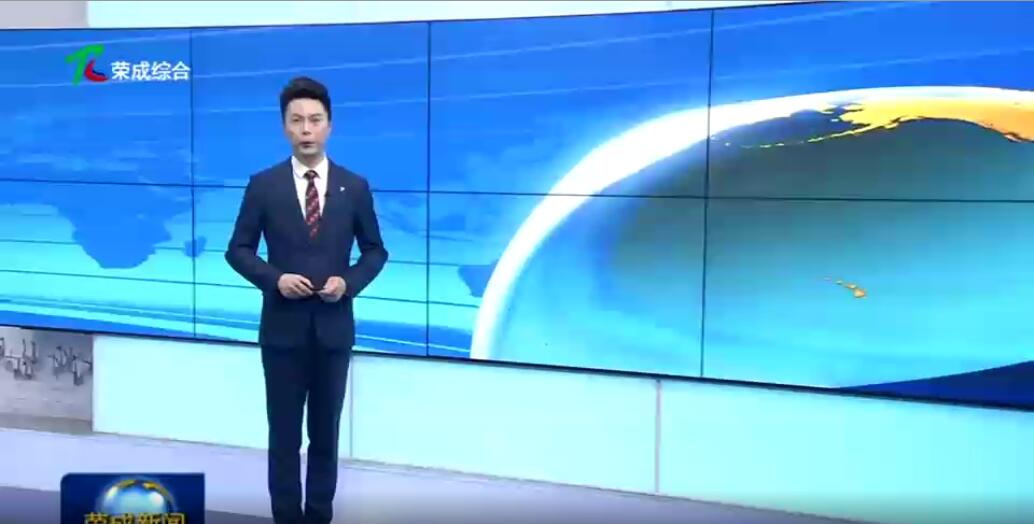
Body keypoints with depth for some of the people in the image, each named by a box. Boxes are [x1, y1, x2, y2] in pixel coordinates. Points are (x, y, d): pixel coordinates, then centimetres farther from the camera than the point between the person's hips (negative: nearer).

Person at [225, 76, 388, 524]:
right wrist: (275, 278, -14)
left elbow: (375, 251, 8)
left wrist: (348, 282, -11)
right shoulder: (263, 185, -1)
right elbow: (238, 250, 3)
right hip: (282, 328, -1)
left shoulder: (355, 187, 2)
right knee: (284, 437, 7)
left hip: (334, 329, 1)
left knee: (326, 435, 11)